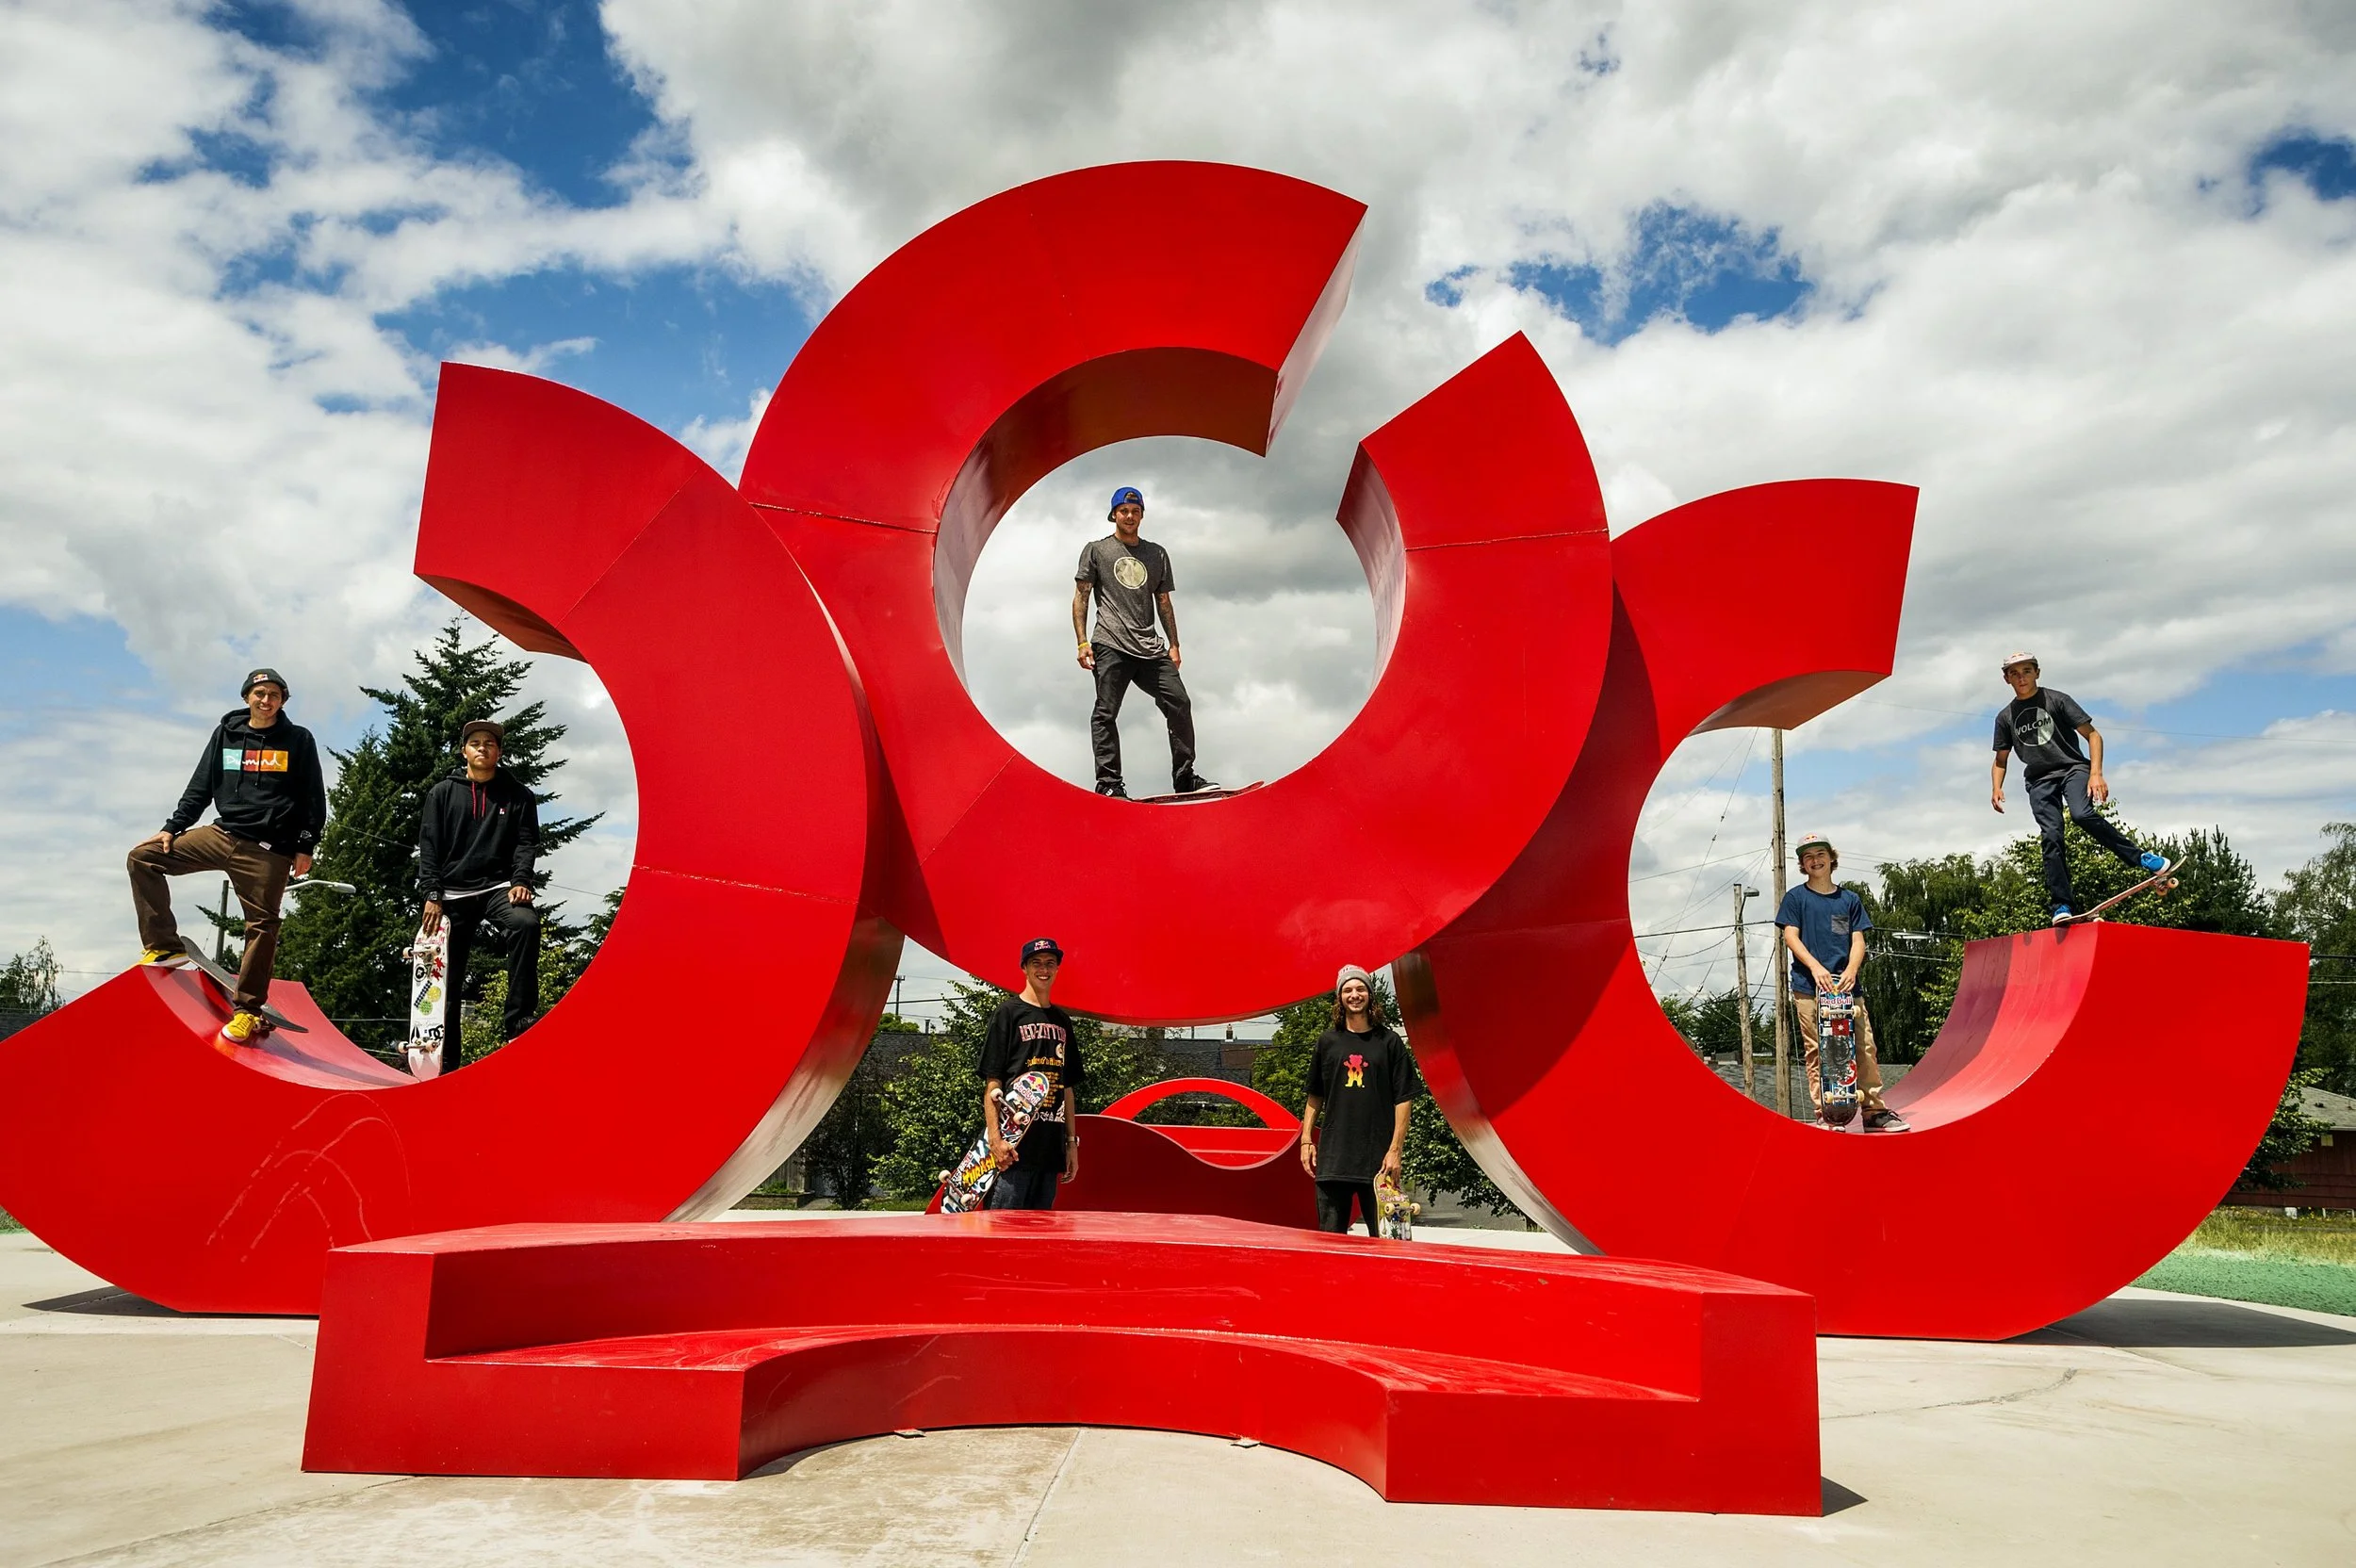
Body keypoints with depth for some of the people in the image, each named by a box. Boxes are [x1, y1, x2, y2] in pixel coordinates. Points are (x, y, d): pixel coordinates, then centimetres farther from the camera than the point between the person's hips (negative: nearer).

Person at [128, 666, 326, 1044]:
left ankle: (247, 1011, 7)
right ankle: (164, 946, -2)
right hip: (221, 833, 4)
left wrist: (305, 847, -5)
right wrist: (172, 827, 5)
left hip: (269, 849, -4)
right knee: (143, 857, -6)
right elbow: (201, 787, 13)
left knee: (262, 925, -3)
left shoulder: (298, 740, 0)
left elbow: (314, 800, 0)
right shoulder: (226, 734, 8)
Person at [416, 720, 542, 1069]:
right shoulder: (442, 793, 11)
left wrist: (521, 880, -15)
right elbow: (429, 845, 5)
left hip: (498, 887, -1)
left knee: (526, 923, -33)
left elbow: (527, 842, 3)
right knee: (446, 978, -1)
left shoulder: (517, 795, 11)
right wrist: (432, 894, -6)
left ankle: (517, 1023, -30)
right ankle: (445, 1062, 8)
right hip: (452, 893, 1)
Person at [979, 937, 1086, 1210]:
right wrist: (994, 1138, -15)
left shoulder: (1062, 1020, 18)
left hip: (1051, 1148, 6)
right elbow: (992, 1080, -6)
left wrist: (1072, 1142, 15)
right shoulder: (1008, 1012, 0)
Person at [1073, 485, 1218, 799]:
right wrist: (1082, 642, -4)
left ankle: (1185, 777, 3)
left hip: (1150, 648, 4)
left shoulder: (1157, 554, 20)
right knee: (1106, 712, -9)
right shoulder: (1096, 550, 11)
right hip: (1110, 646, -3)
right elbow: (1080, 598, 7)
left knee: (1180, 704, -5)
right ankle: (1108, 782, -8)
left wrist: (1174, 645, 13)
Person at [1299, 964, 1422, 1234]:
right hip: (1333, 1156, 2)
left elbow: (1404, 1099, 0)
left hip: (1378, 1159, -2)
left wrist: (1395, 1150, -7)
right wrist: (1306, 1140, 7)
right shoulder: (1328, 1042, 10)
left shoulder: (1389, 1042, 3)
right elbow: (1315, 1096, 16)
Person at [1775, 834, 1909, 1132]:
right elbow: (1790, 936, 0)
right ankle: (1823, 1114, -1)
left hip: (1846, 985, 2)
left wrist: (1851, 969, -9)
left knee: (1865, 1048, -3)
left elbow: (1858, 940, 10)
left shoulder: (1850, 899, 16)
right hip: (1809, 987, -2)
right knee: (1816, 1052, -4)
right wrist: (1815, 967, -15)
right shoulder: (1796, 898, 9)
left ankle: (1875, 1112, 1)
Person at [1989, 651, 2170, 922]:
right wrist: (1996, 788, -1)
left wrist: (2096, 773, -14)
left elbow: (2093, 735, -1)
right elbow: (2001, 760, 19)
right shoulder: (2006, 717, 11)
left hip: (2072, 768, -2)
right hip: (2039, 780, 2)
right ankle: (2061, 905, -14)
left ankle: (2141, 859, -19)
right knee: (2051, 837, -13)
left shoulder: (2056, 700, 2)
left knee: (2082, 814, -30)